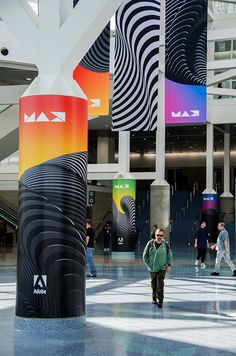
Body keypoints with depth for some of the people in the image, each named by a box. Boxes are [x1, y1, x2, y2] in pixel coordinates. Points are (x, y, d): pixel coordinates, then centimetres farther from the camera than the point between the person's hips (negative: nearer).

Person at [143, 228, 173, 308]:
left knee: (160, 284, -11)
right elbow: (145, 255, 4)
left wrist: (169, 265, -3)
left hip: (162, 268, -2)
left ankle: (160, 300, -7)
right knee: (153, 284, 14)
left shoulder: (166, 244, -6)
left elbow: (169, 256, 6)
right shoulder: (150, 243, -6)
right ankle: (154, 298, 30)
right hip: (152, 268, 2)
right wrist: (148, 264, -1)